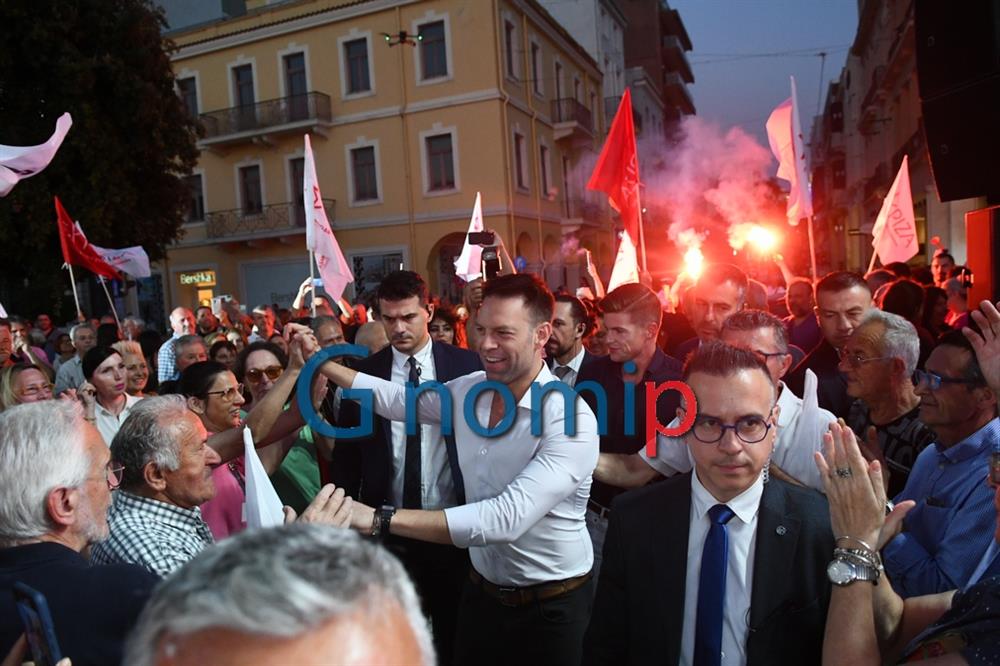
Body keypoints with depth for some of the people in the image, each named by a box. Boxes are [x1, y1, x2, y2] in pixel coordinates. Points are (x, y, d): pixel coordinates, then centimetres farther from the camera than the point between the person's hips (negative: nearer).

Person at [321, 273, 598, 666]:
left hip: (550, 605, -5)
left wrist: (381, 519, -39)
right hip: (481, 589, 5)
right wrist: (322, 364, 6)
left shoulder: (572, 419, -27)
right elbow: (398, 399, 11)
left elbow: (508, 517, -36)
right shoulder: (468, 390, -6)